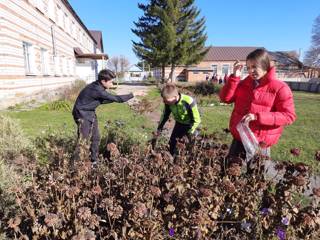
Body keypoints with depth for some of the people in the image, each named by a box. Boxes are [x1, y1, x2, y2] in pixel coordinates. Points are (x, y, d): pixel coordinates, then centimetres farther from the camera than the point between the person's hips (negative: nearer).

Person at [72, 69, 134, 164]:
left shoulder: (97, 87, 0)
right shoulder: (97, 90, -28)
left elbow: (101, 101, 11)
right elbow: (117, 98, -26)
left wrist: (115, 99, 2)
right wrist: (132, 95, -17)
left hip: (90, 114, 10)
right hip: (82, 114, -10)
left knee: (96, 138, 12)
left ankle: (94, 161, 24)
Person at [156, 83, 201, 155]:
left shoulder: (189, 102, -36)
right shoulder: (168, 102, -20)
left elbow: (196, 120, -24)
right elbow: (165, 115, 1)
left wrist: (189, 133, -20)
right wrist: (159, 128, 3)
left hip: (190, 125, -5)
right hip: (179, 124, 5)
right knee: (172, 143, 10)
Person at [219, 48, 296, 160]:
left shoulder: (280, 88, -10)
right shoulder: (244, 84, 7)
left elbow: (289, 116, -14)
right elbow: (225, 98, -1)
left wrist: (258, 117, -25)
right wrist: (234, 77, -10)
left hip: (260, 143, -5)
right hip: (239, 138, 5)